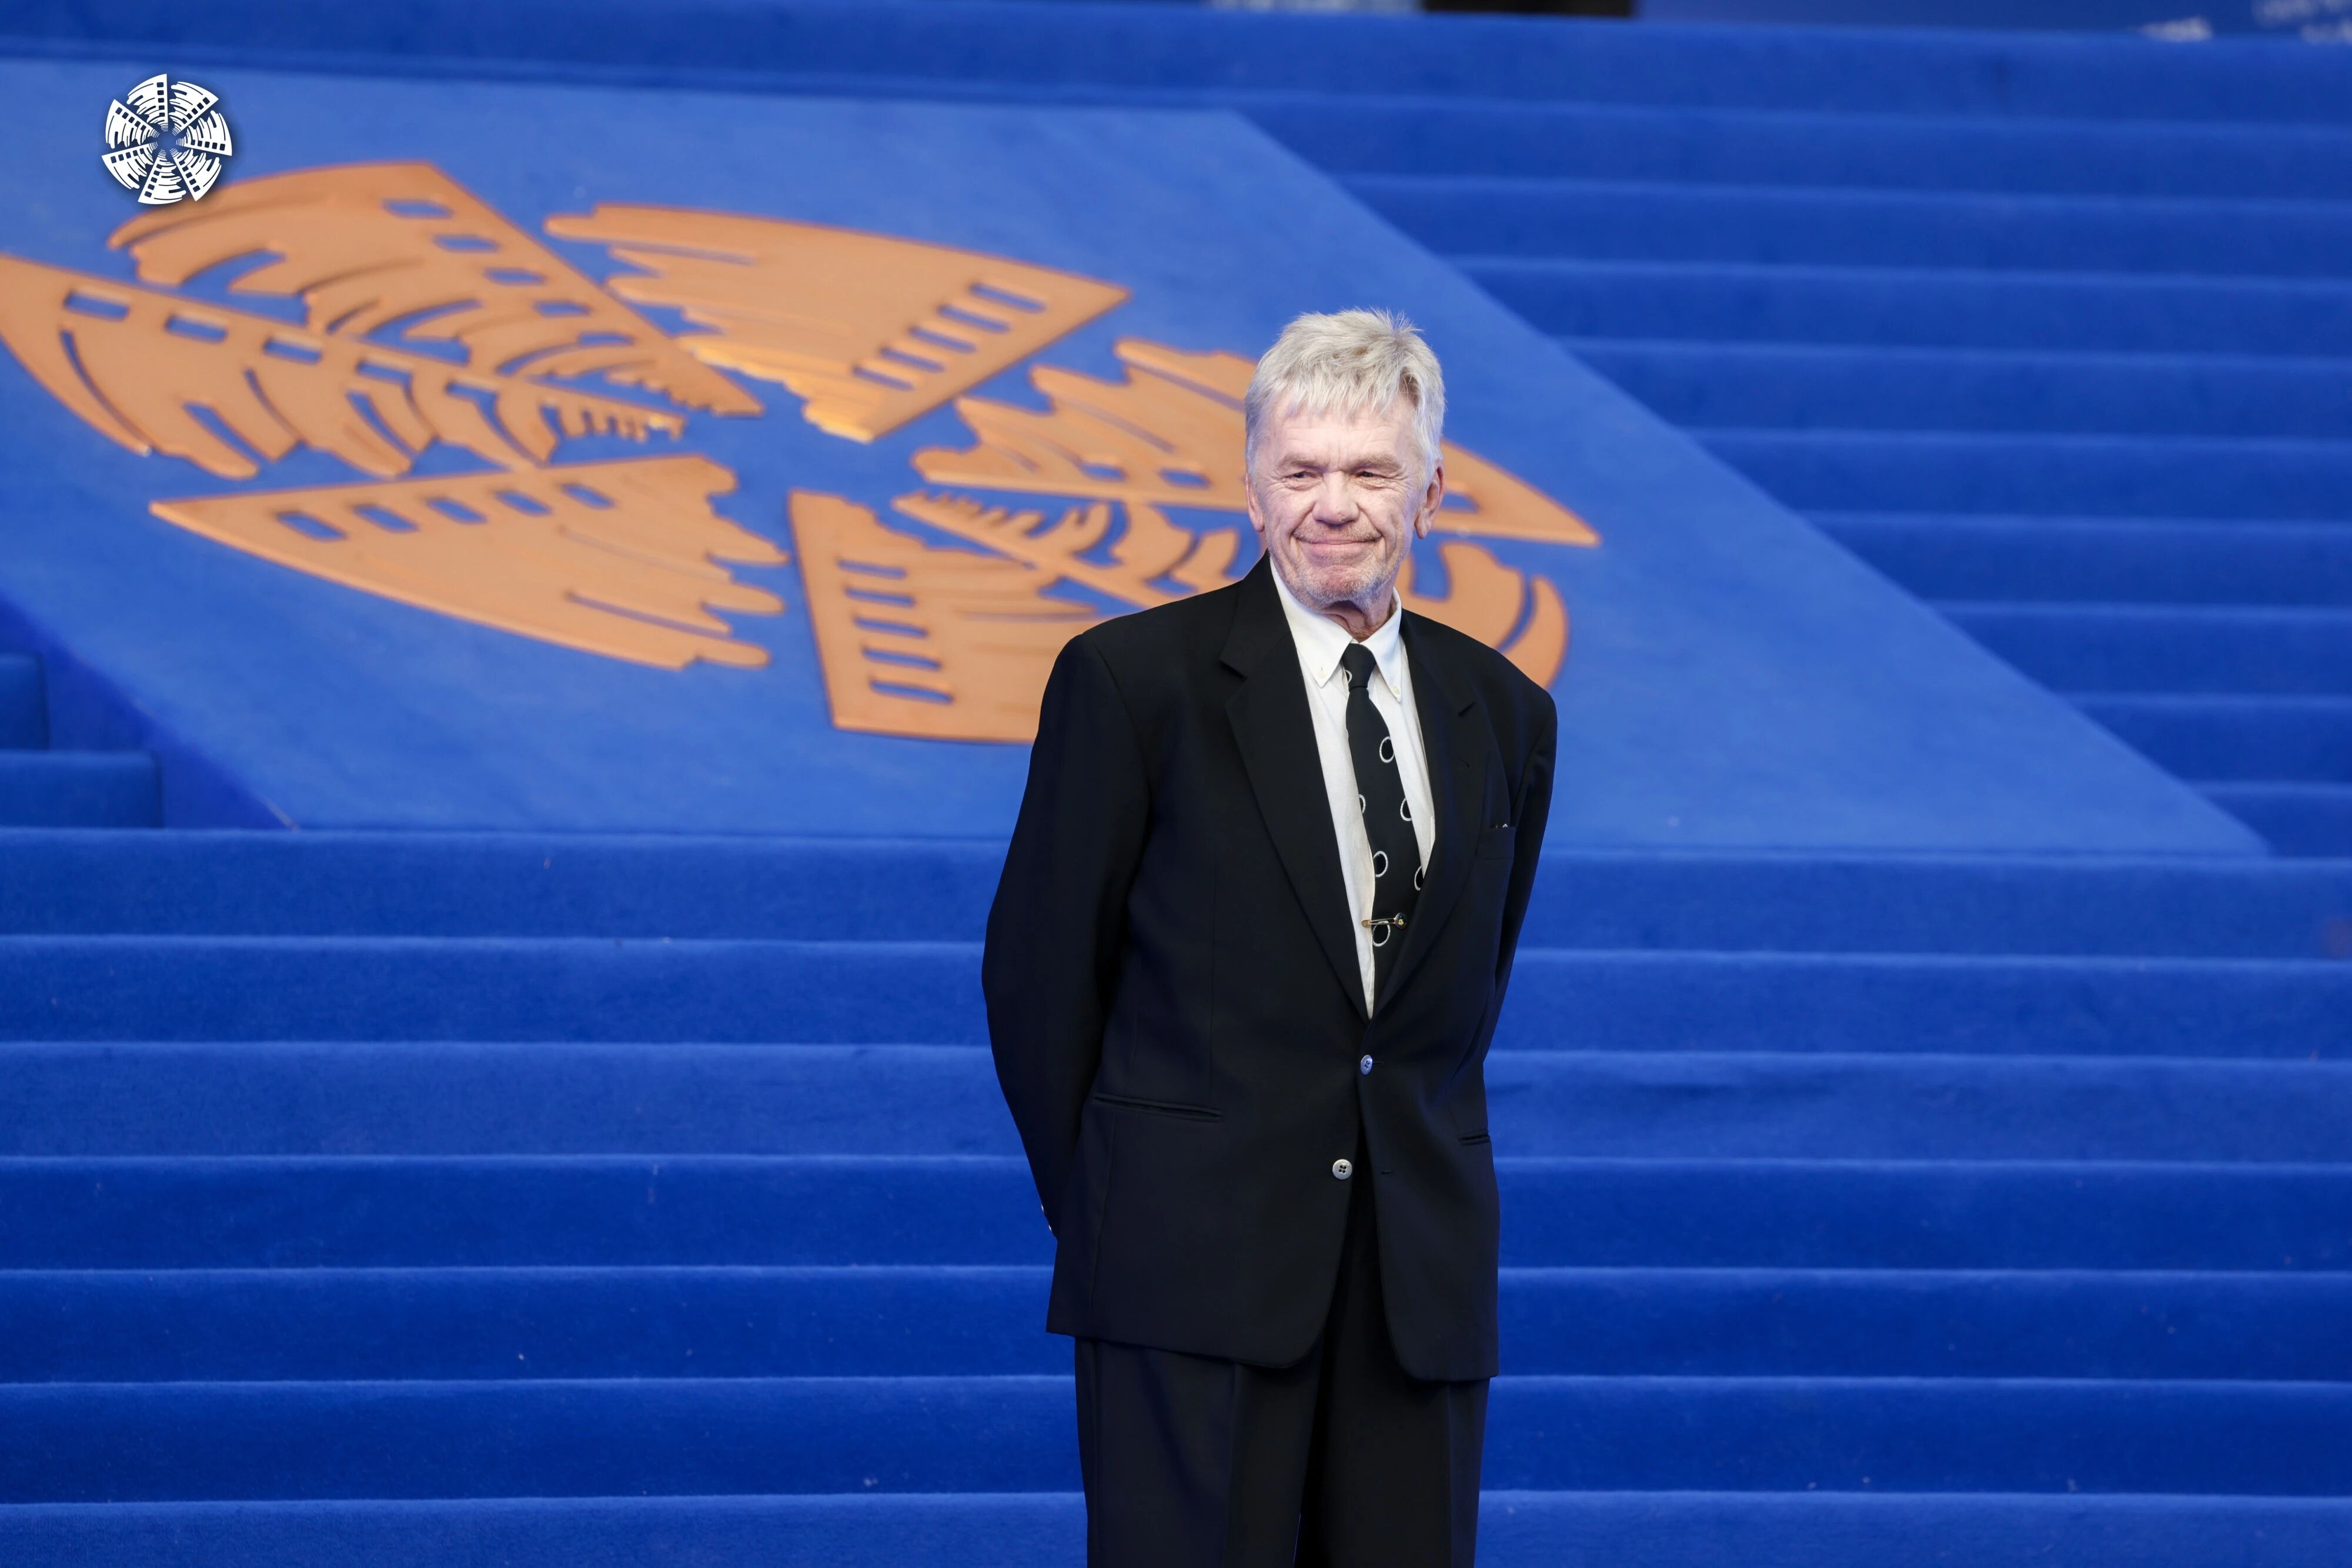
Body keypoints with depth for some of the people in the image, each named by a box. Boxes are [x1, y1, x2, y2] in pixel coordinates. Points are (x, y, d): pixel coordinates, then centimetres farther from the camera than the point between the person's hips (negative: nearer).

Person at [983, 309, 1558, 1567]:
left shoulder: (1505, 716, 11)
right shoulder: (1134, 680, -3)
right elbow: (1038, 968, 1)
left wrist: (1417, 1180, 13)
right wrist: (1101, 1214, 3)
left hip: (1421, 1276, 4)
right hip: (1194, 1272, -4)